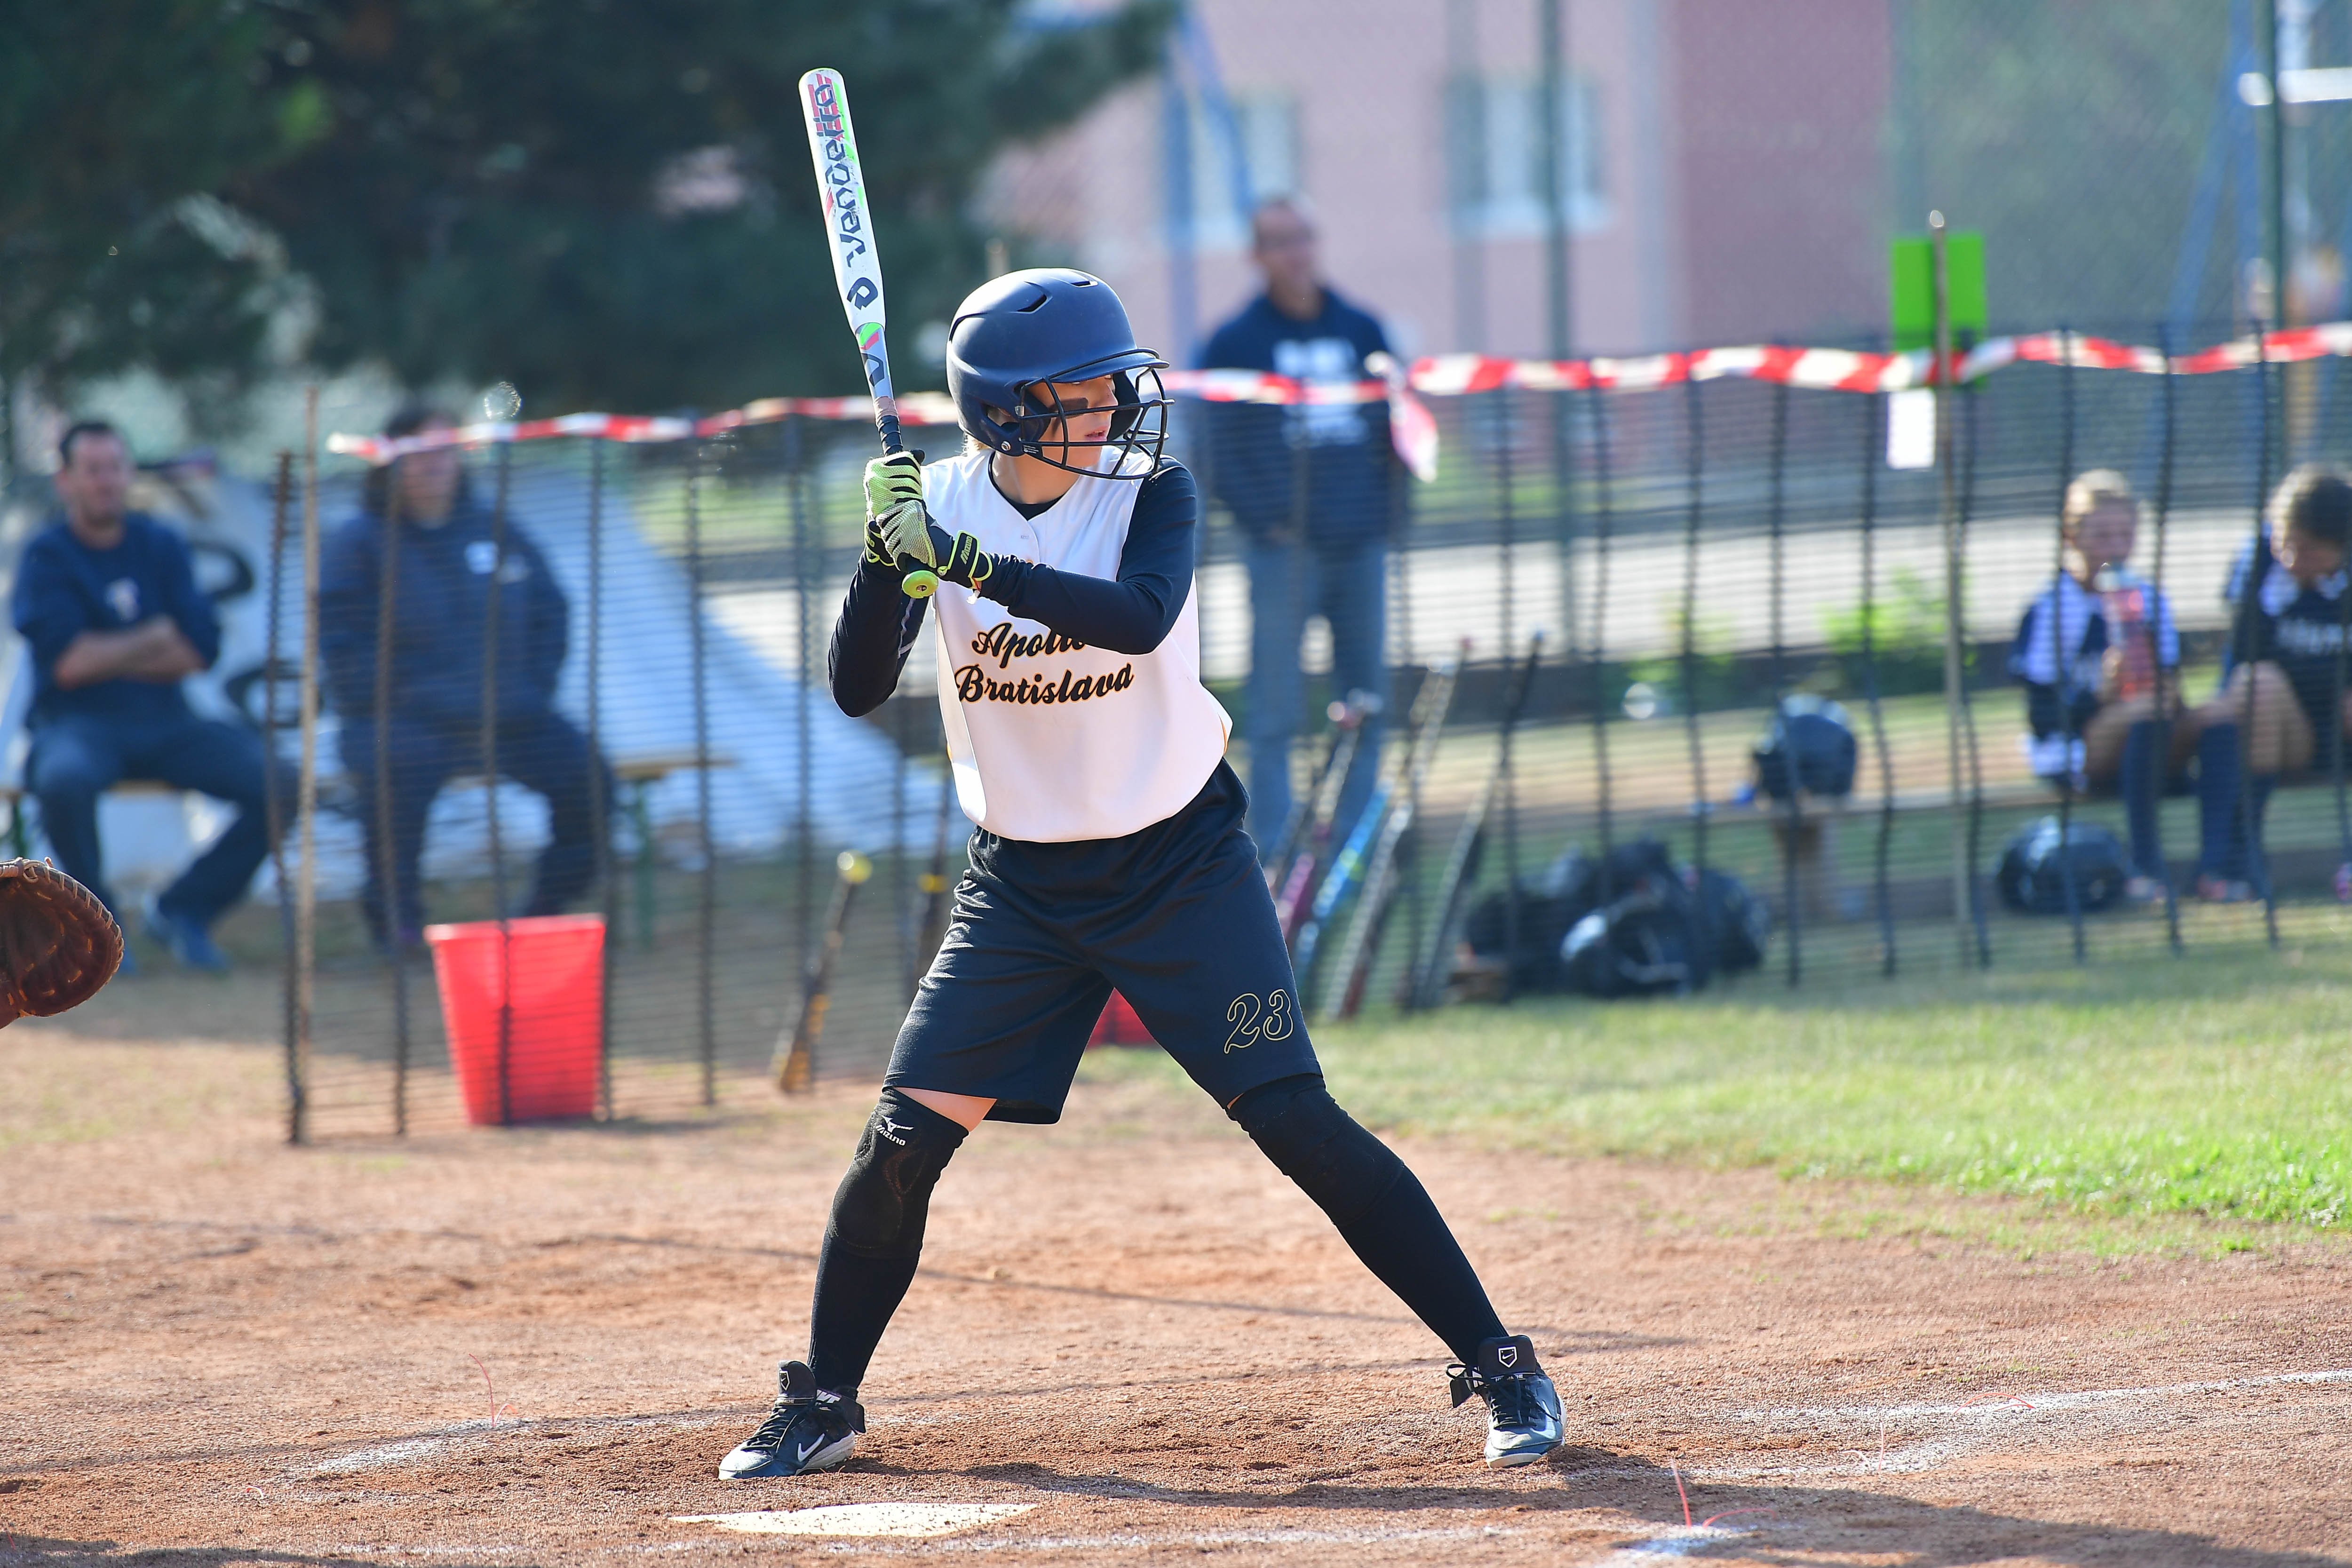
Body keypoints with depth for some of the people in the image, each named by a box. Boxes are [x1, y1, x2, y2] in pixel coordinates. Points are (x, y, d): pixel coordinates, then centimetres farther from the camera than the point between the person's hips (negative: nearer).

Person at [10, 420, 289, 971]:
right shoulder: (47, 557, -1)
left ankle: (183, 910, 1)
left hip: (166, 722, 4)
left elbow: (199, 652, 1)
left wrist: (108, 657, -6)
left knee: (279, 783, -18)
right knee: (63, 778, -40)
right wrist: (157, 638, -2)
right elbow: (68, 664, -12)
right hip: (80, 724, -4)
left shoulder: (162, 547, 10)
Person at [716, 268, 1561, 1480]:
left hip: (1178, 866, -2)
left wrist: (965, 562, -37)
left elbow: (1139, 616, -32)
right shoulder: (938, 505, -5)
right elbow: (857, 688, -11)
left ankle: (1500, 1367, -3)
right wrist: (885, 552, -27)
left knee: (1298, 1123, -10)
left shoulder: (1152, 494, -11)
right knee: (904, 1141, -3)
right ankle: (822, 1404, 15)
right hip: (1020, 881, 2)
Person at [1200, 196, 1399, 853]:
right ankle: (1273, 855, -3)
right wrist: (1264, 518, -12)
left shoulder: (1362, 332, 11)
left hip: (1361, 544, 4)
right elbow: (1217, 445, -2)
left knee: (1368, 702, 6)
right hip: (1284, 547, -4)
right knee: (1275, 710, -5)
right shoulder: (1235, 342, 1)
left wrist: (1387, 505, 3)